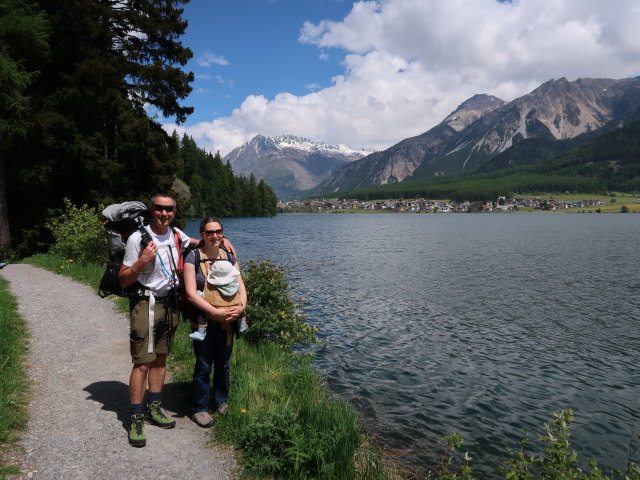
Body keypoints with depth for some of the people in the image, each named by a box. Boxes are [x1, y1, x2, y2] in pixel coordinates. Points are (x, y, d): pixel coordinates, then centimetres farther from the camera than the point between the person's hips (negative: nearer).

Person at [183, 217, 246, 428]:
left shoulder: (229, 256, 8)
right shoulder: (193, 258, -7)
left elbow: (241, 286, 6)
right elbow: (191, 293, -13)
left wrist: (241, 306, -13)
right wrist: (215, 311, -20)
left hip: (228, 321, 4)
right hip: (204, 321, -4)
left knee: (223, 363, 16)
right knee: (204, 366, 3)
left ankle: (222, 402, 33)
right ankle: (199, 408, 19)